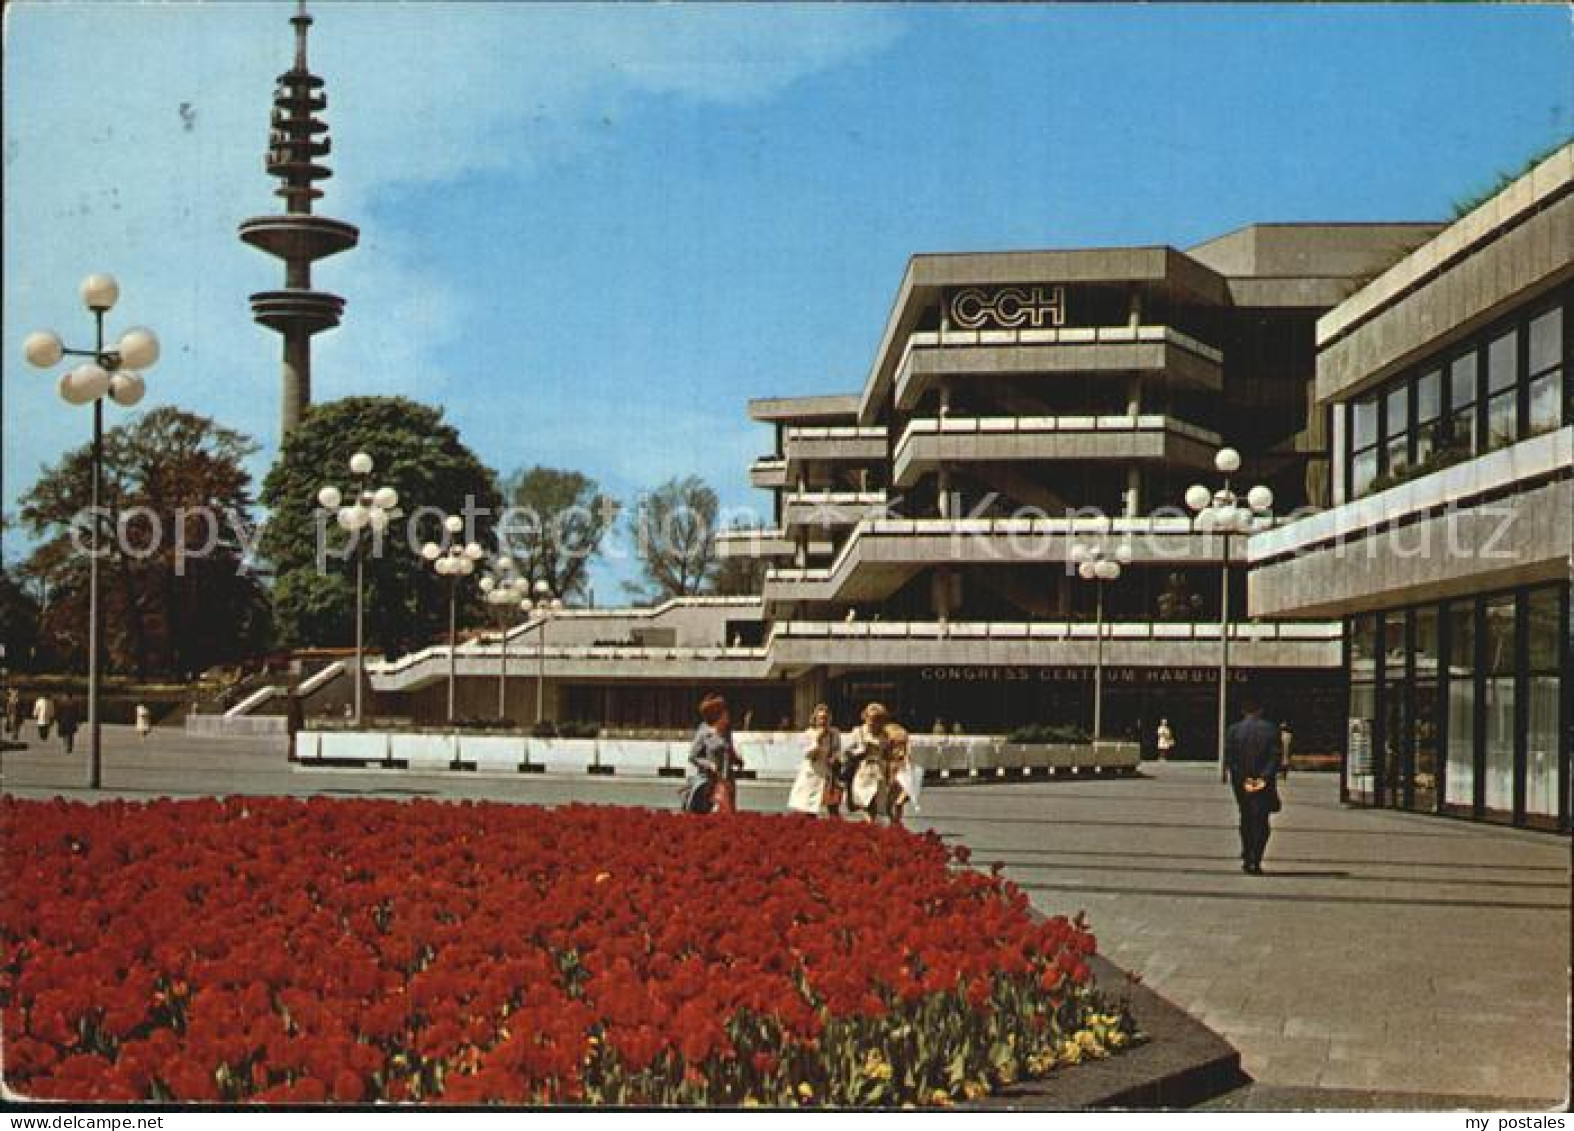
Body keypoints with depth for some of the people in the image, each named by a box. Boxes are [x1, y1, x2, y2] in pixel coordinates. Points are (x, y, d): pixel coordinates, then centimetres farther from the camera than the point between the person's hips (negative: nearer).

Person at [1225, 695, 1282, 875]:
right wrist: (1264, 778, -10)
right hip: (1264, 785, -1)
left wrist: (1244, 780, -5)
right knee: (1261, 823, 3)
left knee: (1246, 820, 17)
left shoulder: (1233, 730, -2)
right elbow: (1275, 757, -10)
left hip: (1242, 784, 1)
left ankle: (1247, 859, 20)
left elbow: (1229, 759, -6)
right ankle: (1255, 862, -6)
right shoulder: (1271, 729, -4)